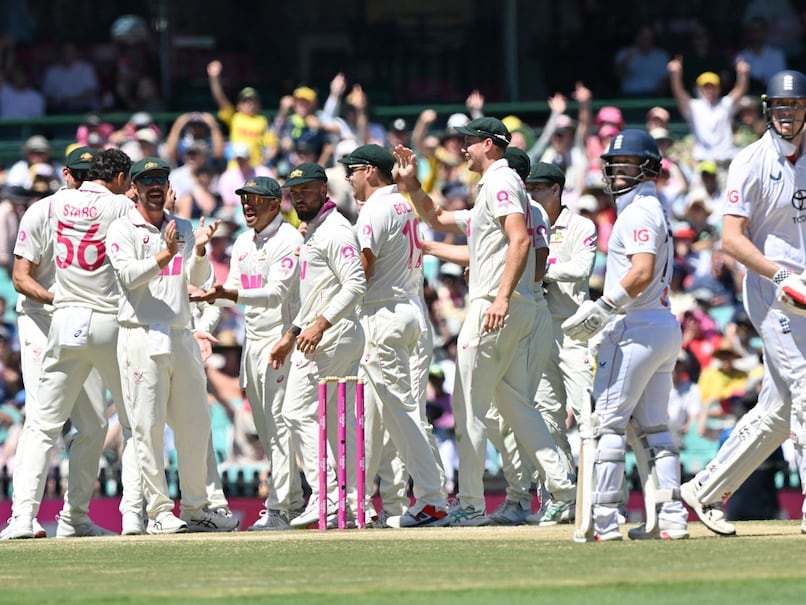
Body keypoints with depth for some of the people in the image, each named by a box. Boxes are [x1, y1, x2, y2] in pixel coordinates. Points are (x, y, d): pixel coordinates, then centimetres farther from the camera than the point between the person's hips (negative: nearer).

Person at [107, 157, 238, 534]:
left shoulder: (183, 229, 16)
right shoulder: (122, 230, 1)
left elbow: (198, 279, 5)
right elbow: (128, 275, -15)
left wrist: (198, 250, -13)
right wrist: (165, 255, -28)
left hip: (182, 337, 5)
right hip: (142, 337, -5)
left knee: (195, 424, 7)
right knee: (148, 426, -6)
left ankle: (195, 507, 15)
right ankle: (159, 510, -3)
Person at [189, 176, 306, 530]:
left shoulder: (288, 240, -11)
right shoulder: (243, 243, 15)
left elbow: (276, 293, -21)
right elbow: (233, 291, 15)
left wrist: (231, 295, -33)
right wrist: (211, 296, -6)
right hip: (253, 339, 9)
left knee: (278, 422, -12)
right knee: (265, 427, 11)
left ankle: (278, 509, -14)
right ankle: (293, 500, 19)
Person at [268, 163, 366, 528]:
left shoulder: (335, 230, -11)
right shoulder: (312, 233, 22)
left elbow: (356, 285, -21)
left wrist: (320, 324, -26)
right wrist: (290, 336, 27)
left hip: (331, 334, -10)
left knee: (299, 412, -11)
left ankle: (325, 498, -14)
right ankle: (355, 502, 7)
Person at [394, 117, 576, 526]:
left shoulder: (500, 182, -8)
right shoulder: (491, 189, 24)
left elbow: (521, 239, -22)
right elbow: (437, 219, 35)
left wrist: (502, 297, -30)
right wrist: (411, 184, 22)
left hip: (493, 309, -10)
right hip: (520, 312, 10)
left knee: (469, 407, -5)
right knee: (515, 404, 11)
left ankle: (470, 504, -4)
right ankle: (563, 488, 2)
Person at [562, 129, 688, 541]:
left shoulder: (639, 210, -11)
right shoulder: (652, 210, 20)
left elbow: (642, 273, -24)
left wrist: (602, 309, -23)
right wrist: (604, 312, 17)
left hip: (635, 328, -10)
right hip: (665, 325, 10)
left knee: (608, 421, -8)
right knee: (653, 427, 11)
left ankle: (603, 520, -12)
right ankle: (672, 517, 6)